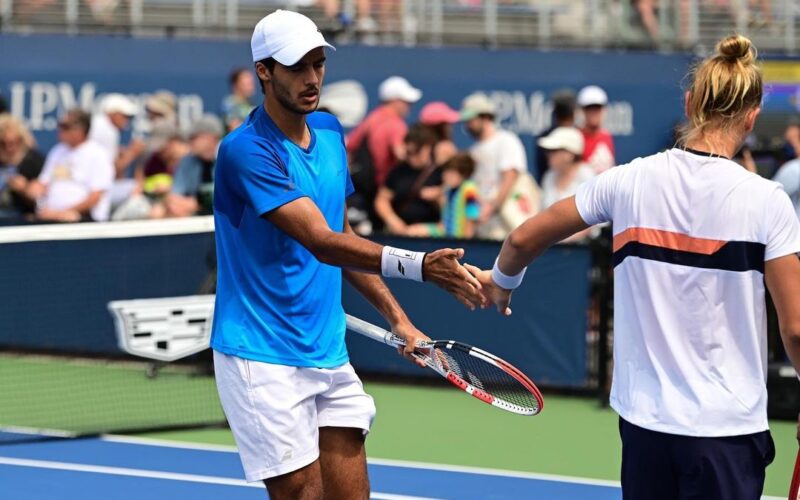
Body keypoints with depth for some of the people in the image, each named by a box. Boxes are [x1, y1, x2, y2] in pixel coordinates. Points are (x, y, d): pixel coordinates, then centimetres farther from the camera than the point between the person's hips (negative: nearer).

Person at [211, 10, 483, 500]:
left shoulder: (329, 132, 8)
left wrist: (398, 318, 12)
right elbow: (322, 243, -27)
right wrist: (419, 266, -37)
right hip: (265, 362, -7)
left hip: (328, 351, 7)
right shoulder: (247, 151, -18)